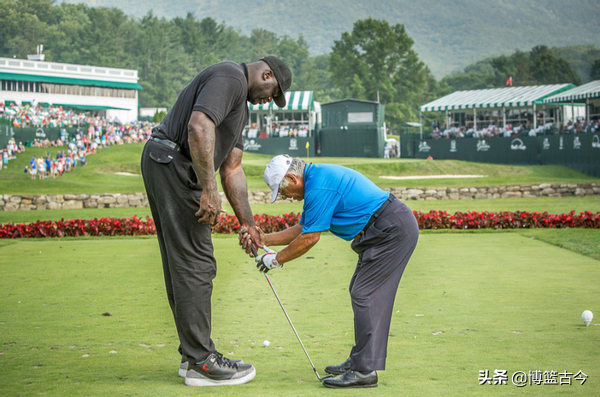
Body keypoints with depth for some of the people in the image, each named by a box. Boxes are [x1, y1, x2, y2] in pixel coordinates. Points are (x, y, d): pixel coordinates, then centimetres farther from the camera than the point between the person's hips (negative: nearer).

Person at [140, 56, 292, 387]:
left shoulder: (240, 105, 24)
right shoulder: (229, 77, -9)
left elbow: (232, 169, 23)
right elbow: (198, 127, -25)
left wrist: (247, 222, 19)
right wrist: (209, 189, -24)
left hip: (166, 168, 11)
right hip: (173, 164, -11)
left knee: (182, 266, 13)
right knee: (195, 265, -7)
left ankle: (193, 354, 20)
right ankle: (201, 362, -2)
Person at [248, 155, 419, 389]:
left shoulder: (319, 187, -19)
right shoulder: (316, 179, 15)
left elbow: (310, 239, -15)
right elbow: (302, 229, 22)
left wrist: (277, 259, -2)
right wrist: (264, 239, 17)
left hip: (392, 231, -11)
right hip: (389, 230, 11)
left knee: (365, 295, -11)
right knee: (361, 293, 14)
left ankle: (365, 371, -12)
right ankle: (359, 360, 21)